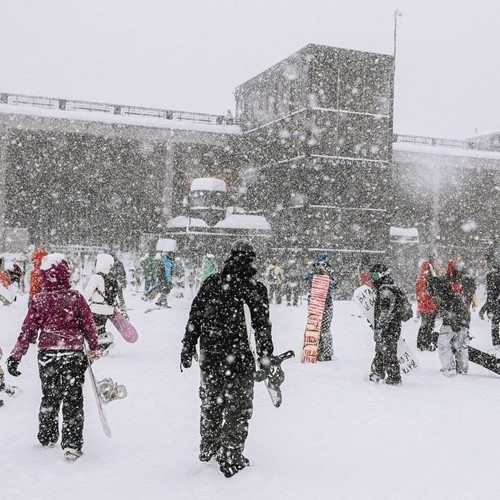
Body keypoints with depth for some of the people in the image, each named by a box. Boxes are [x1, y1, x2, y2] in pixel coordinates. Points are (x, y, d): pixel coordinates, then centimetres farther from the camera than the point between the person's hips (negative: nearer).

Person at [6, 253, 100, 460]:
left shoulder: (38, 300, -4)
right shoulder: (75, 297, -7)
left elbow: (27, 330, -2)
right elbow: (89, 325, -1)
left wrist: (15, 356, 4)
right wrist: (94, 348, 13)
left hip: (47, 354, 2)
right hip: (73, 354, -2)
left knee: (49, 397, 20)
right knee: (73, 400, 4)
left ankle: (47, 438, 32)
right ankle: (72, 445, 1)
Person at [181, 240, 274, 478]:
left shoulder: (210, 283, 3)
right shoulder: (254, 288, -7)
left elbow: (194, 318, 6)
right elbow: (262, 326, -6)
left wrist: (188, 347, 15)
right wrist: (265, 356, 1)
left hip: (209, 355, 4)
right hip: (238, 357, -4)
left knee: (211, 402, 20)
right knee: (238, 407, 6)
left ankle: (208, 449, 35)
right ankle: (230, 459, 6)